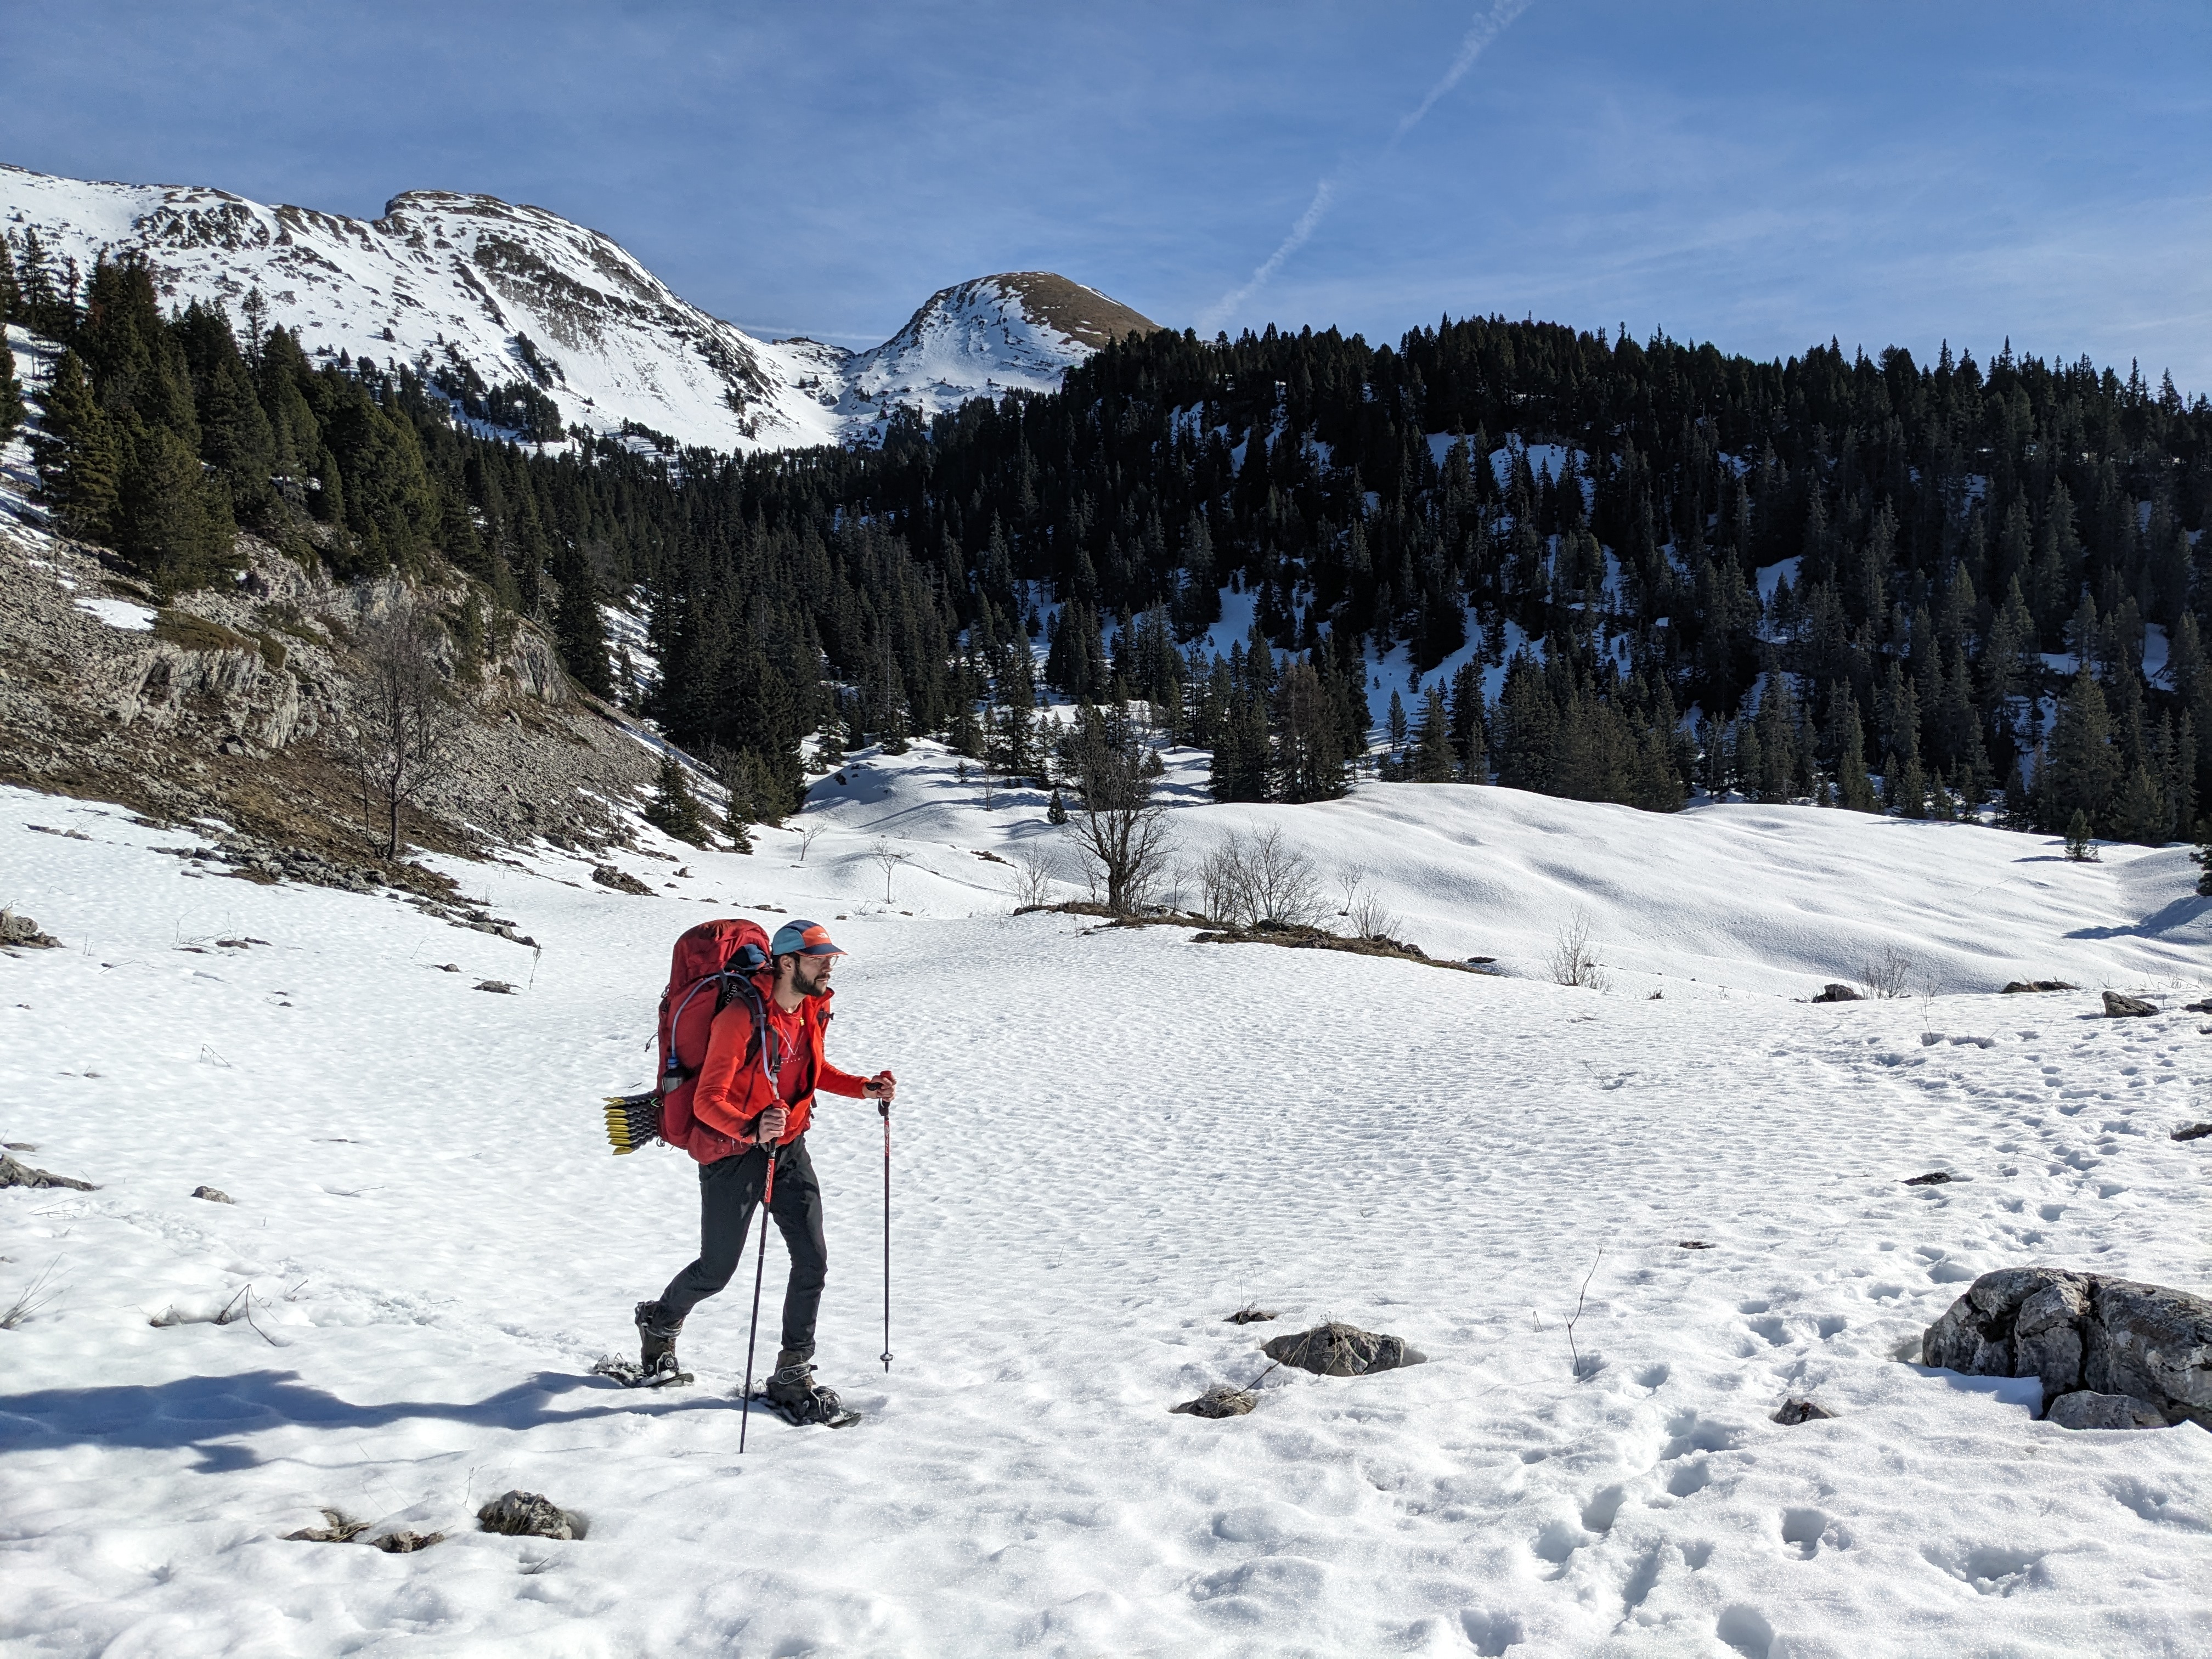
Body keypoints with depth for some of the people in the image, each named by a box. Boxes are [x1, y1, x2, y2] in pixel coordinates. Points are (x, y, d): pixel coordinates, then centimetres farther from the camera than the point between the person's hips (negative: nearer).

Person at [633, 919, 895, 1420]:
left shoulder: (813, 1009, -1)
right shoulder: (741, 1018, -25)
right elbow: (707, 1101, -27)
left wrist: (864, 1088, 3)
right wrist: (751, 1129, -45)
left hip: (789, 1149, 6)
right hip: (733, 1153, -6)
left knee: (813, 1260, -4)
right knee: (716, 1271, 8)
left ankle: (792, 1374, 10)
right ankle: (660, 1322, 41)